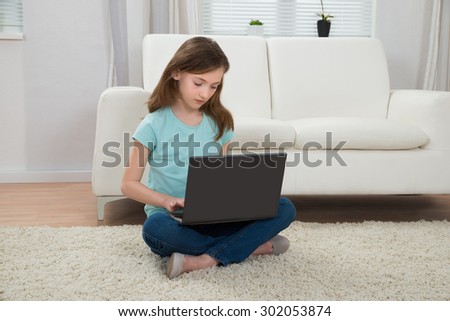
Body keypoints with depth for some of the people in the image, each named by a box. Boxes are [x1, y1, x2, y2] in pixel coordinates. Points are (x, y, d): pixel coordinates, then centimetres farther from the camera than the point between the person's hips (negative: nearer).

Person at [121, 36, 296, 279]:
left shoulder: (219, 123, 6)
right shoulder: (154, 125, -6)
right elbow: (129, 184, -5)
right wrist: (166, 200, -23)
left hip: (212, 217, 4)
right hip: (172, 221, -3)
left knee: (285, 208, -15)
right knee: (154, 228, -39)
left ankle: (204, 261, -27)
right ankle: (251, 244, -23)